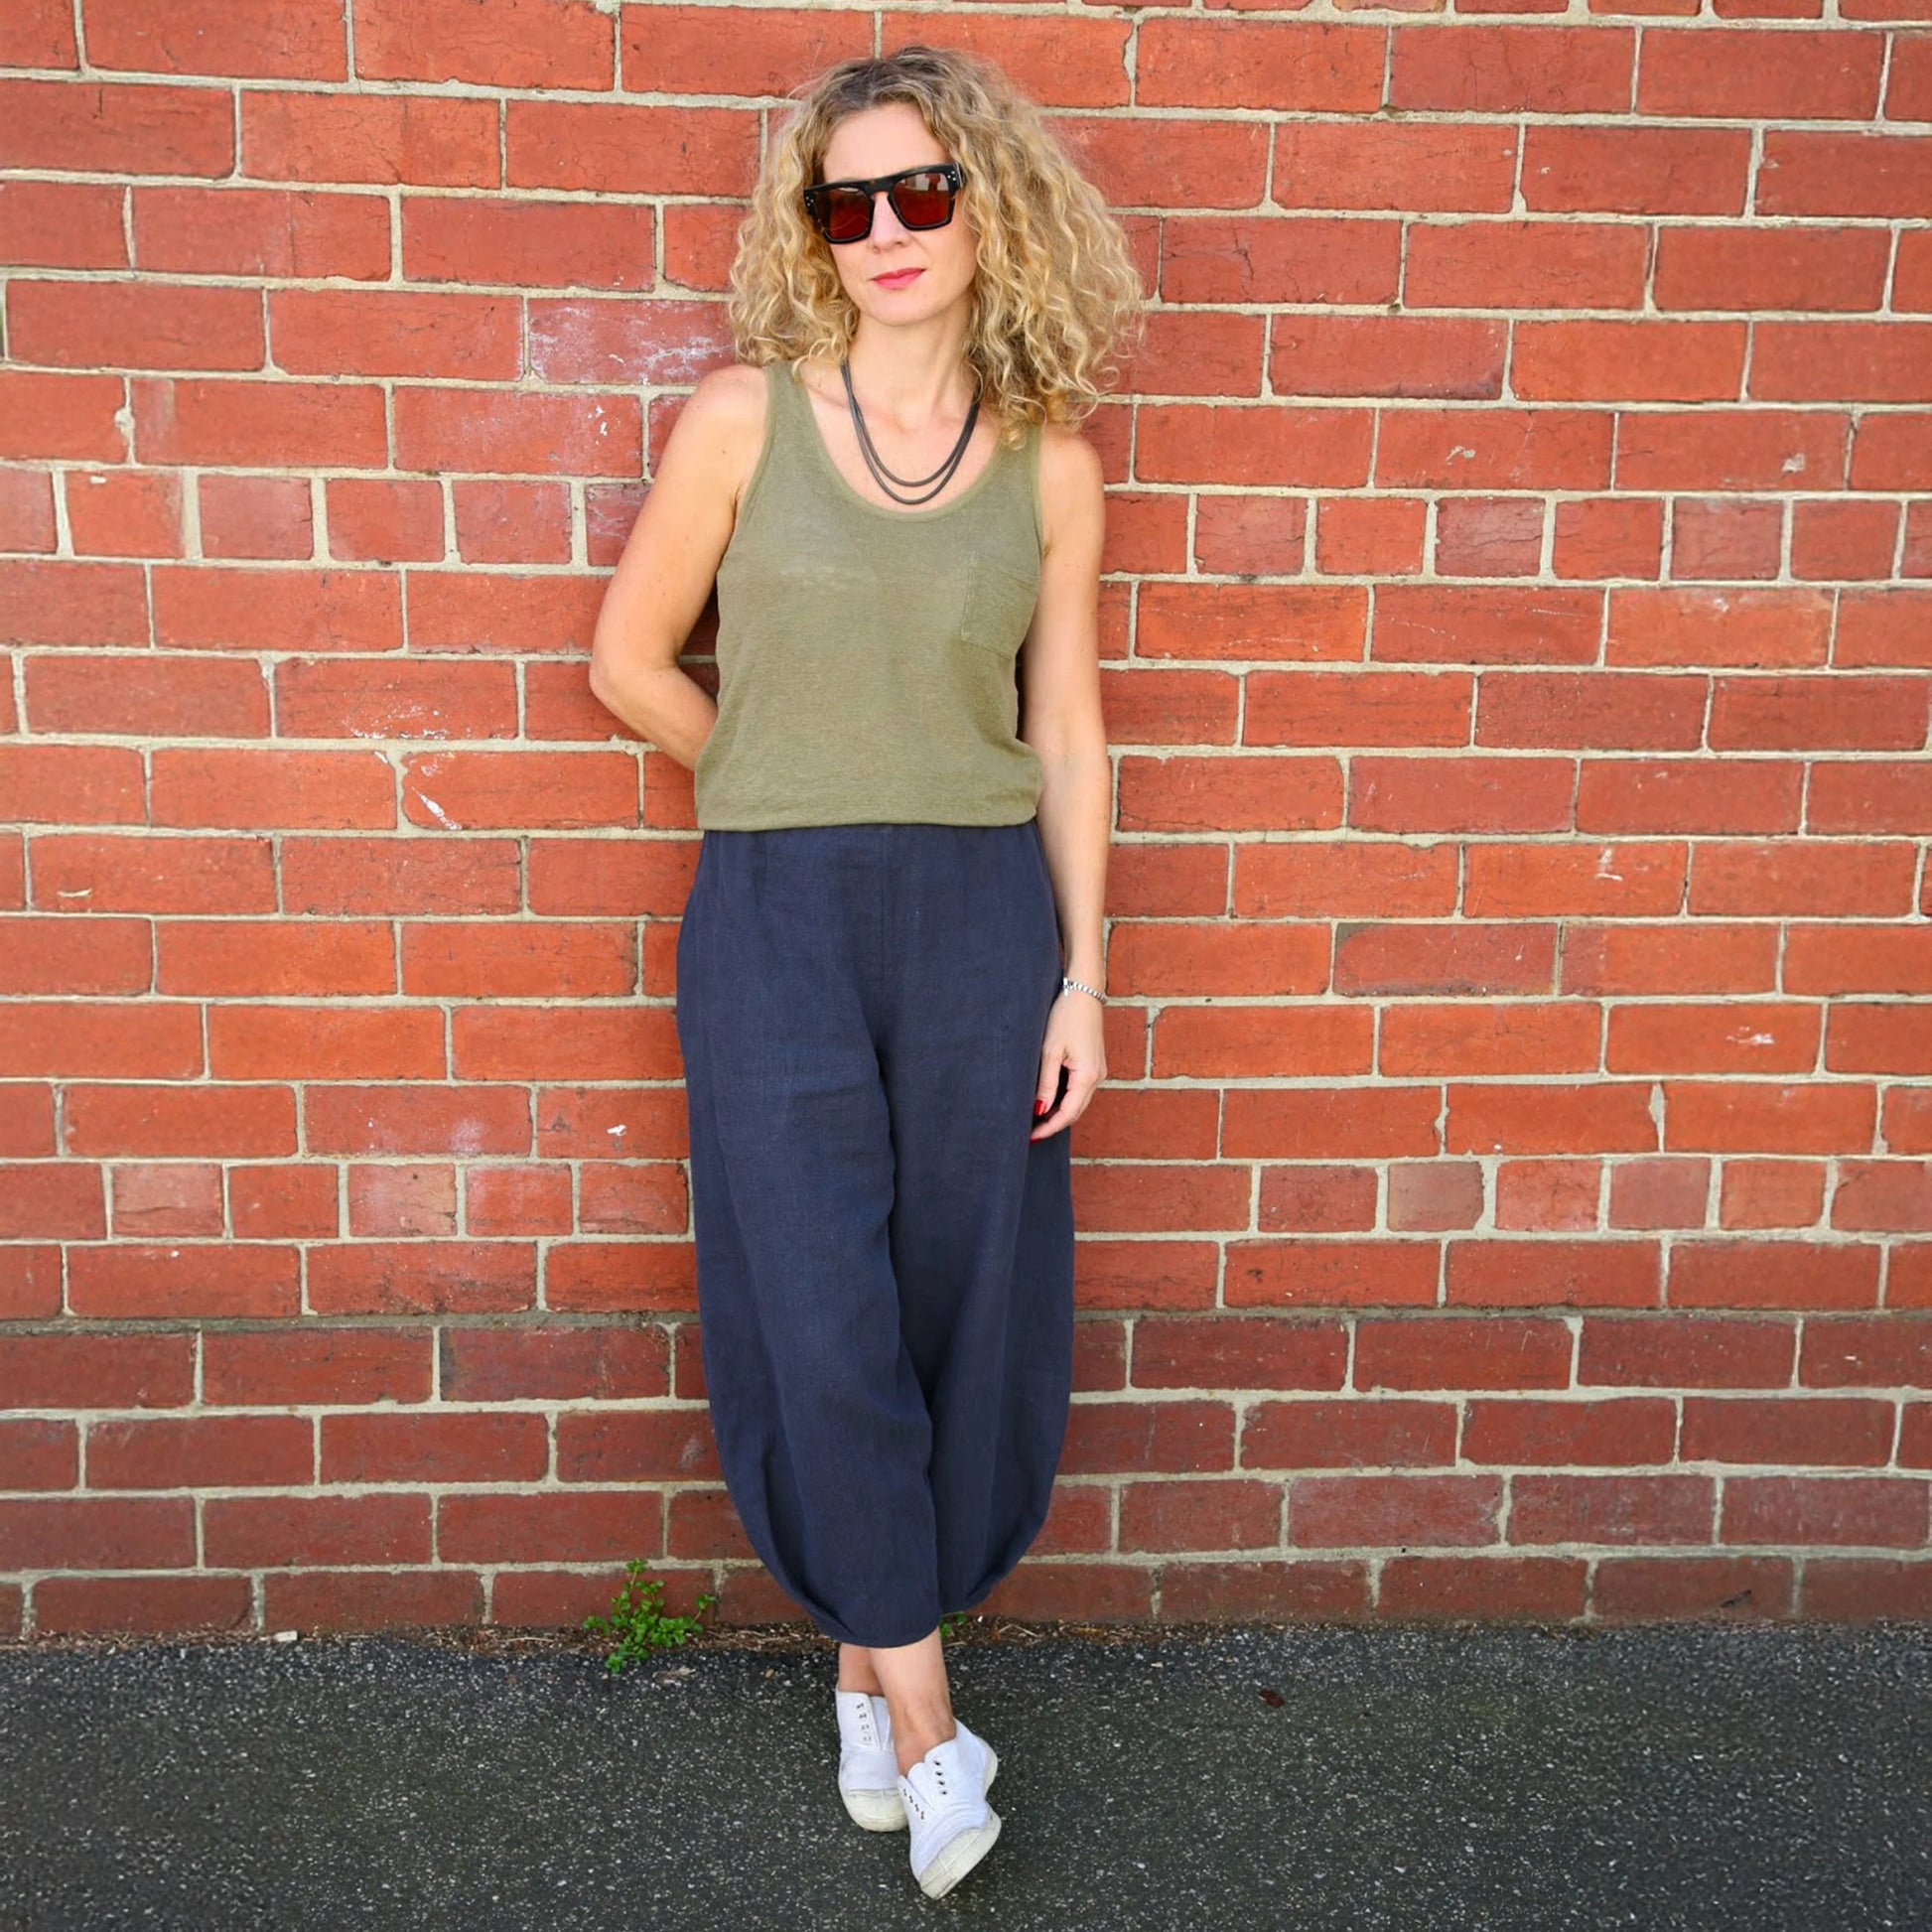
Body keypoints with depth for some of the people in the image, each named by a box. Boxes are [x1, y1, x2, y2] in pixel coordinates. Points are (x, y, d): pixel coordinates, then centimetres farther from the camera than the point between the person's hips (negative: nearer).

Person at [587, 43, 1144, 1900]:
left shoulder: (1048, 461, 4)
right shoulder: (745, 415, -1)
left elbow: (1065, 730, 5)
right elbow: (631, 660, 5)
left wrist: (1083, 978, 2)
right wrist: (796, 792, 10)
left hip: (982, 914, 2)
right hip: (777, 918, -2)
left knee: (961, 1302, 8)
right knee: (820, 1316, -2)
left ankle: (869, 1648, 31)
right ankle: (918, 1701, 19)